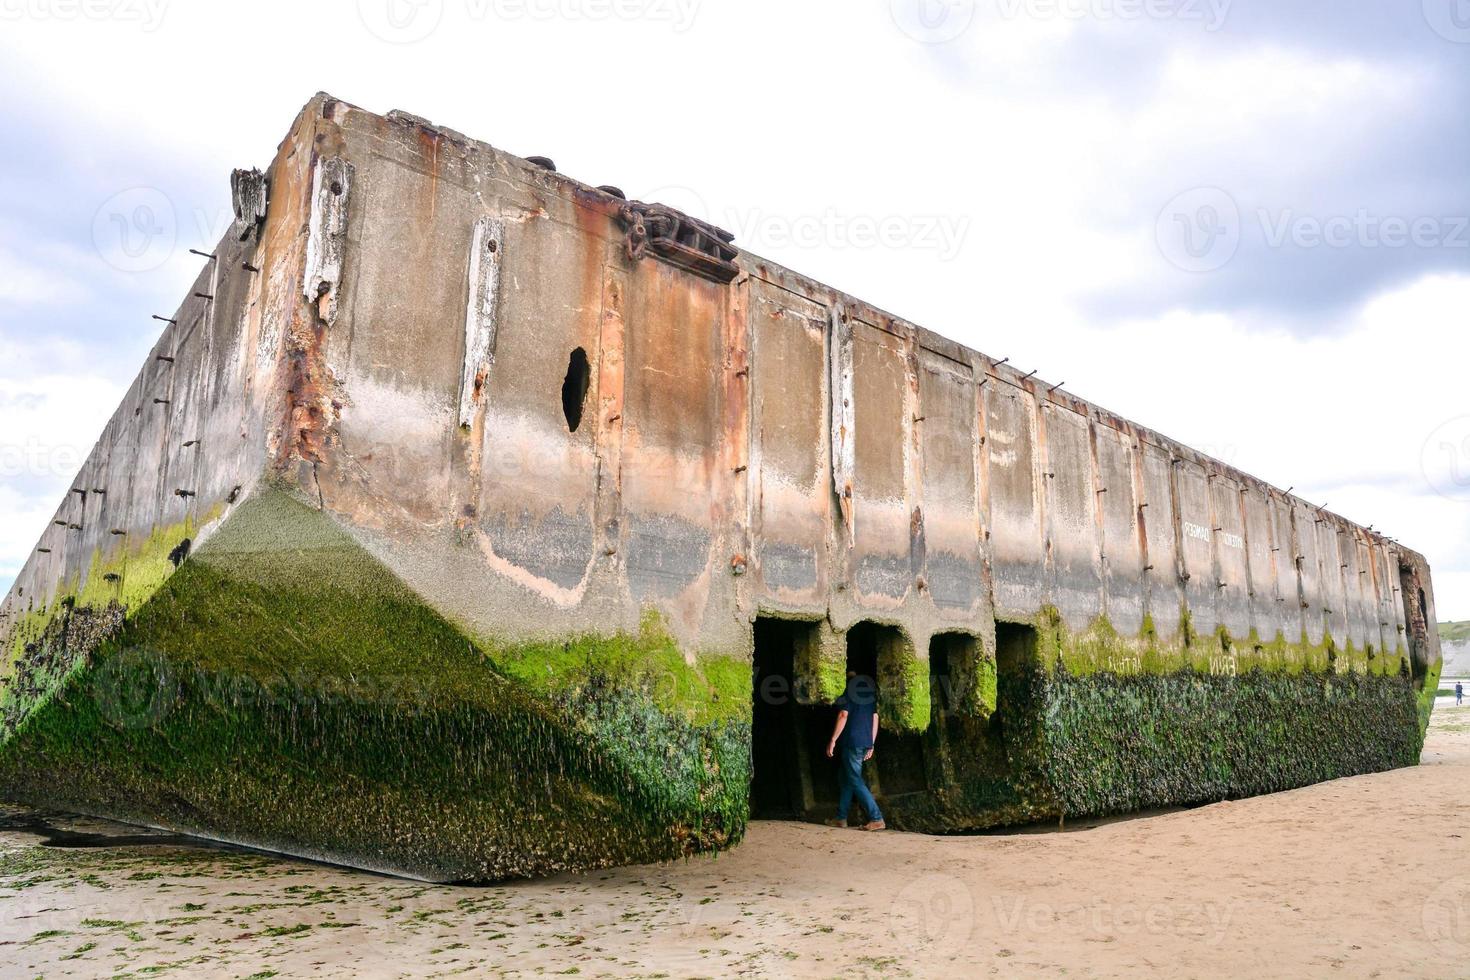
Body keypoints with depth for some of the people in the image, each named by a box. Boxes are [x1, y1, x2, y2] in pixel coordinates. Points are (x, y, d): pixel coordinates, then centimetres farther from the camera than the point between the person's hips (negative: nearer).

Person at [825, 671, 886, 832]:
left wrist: (833, 740, -14)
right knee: (846, 778, 16)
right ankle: (841, 818, 19)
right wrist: (871, 744, 18)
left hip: (852, 742, -8)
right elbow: (875, 718, 15)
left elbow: (843, 716, -15)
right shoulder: (870, 693, 15)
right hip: (866, 742, 8)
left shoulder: (848, 693, -6)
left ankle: (877, 819, -13)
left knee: (855, 781, -7)